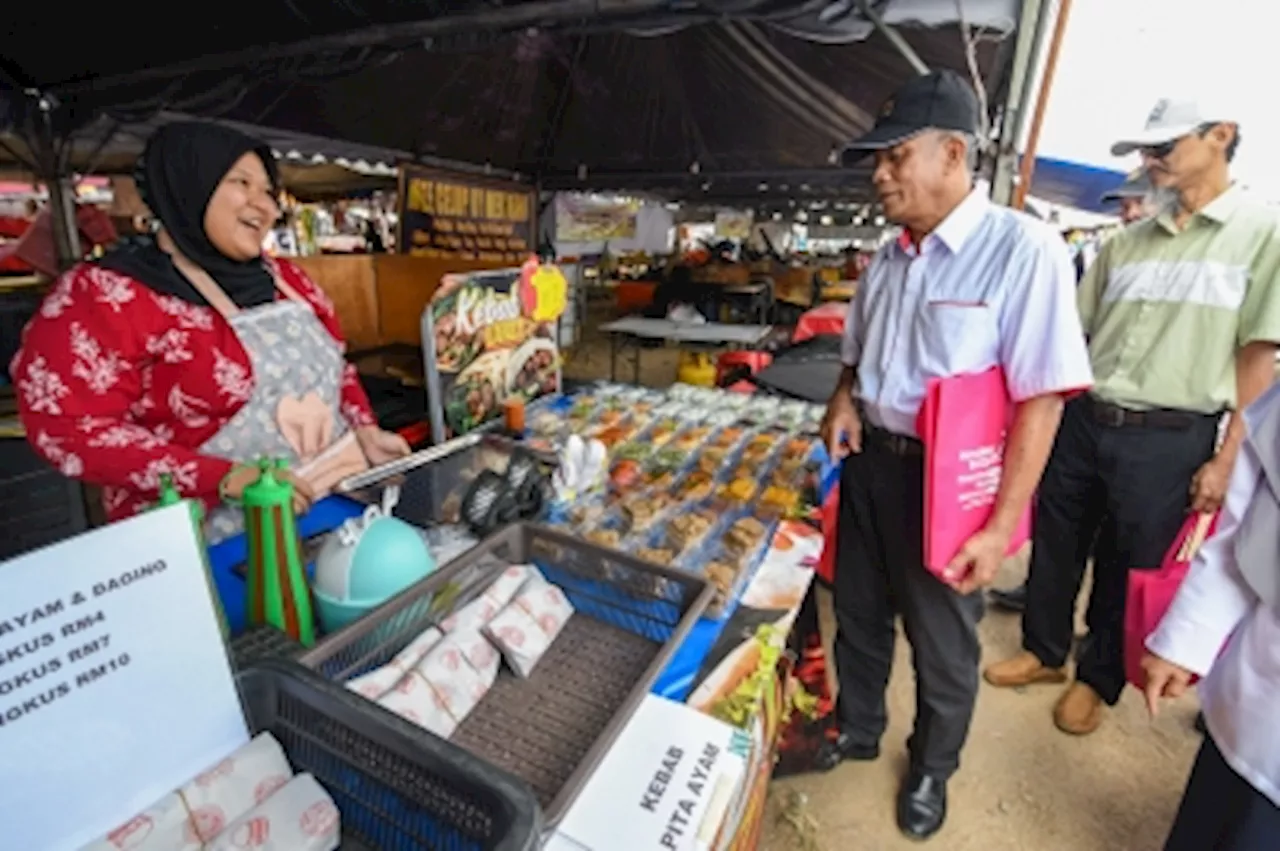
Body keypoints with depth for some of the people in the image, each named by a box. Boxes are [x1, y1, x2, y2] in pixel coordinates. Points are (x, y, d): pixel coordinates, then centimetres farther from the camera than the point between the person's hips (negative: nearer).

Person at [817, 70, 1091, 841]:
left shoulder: (1023, 248, -17)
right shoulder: (888, 260, 6)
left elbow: (1041, 398, -19)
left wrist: (1001, 525, -21)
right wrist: (844, 399, -4)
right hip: (870, 461, 7)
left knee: (943, 644, 16)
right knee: (859, 616, 22)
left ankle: (932, 769, 45)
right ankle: (857, 730, 48)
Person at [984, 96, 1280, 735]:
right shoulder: (1127, 240, 10)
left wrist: (1227, 458, -10)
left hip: (1169, 439, -4)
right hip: (1082, 421, 4)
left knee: (1127, 568, 11)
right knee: (1054, 547, 14)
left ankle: (1097, 679, 33)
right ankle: (1044, 652, 36)